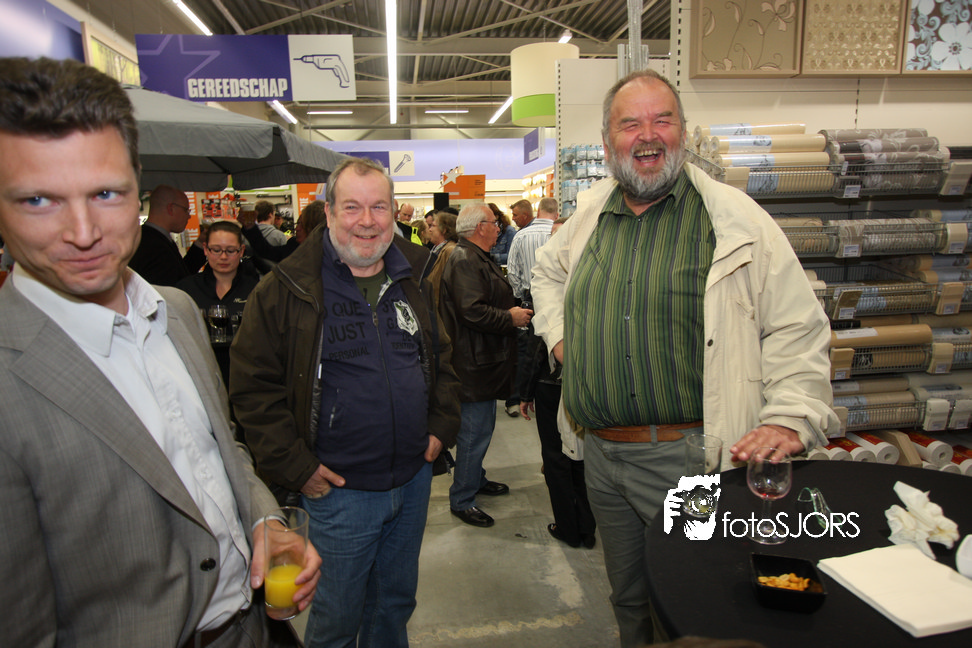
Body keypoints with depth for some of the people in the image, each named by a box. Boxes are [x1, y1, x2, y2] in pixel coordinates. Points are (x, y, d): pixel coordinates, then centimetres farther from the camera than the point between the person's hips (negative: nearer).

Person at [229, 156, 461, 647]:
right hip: (341, 489, -4)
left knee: (396, 601, 23)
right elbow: (252, 386, -10)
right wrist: (295, 467, -12)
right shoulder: (287, 289, -11)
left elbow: (444, 357, 14)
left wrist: (442, 426, 5)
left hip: (415, 479, 5)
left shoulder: (416, 279, 4)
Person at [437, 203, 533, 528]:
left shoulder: (478, 258, 18)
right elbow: (473, 310, -28)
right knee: (474, 432, -3)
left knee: (481, 427, 21)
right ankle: (461, 499, 9)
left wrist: (514, 310, 13)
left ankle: (475, 480, 37)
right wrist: (510, 318, -17)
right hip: (474, 362, -11)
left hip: (485, 360, 11)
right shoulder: (464, 261, -19)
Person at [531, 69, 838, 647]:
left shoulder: (735, 218, -7)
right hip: (601, 454, 5)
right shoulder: (589, 215, 8)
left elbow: (798, 329, -6)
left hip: (692, 456, -4)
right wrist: (558, 333, 13)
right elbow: (547, 271, 28)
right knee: (628, 599, 22)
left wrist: (789, 422, -17)